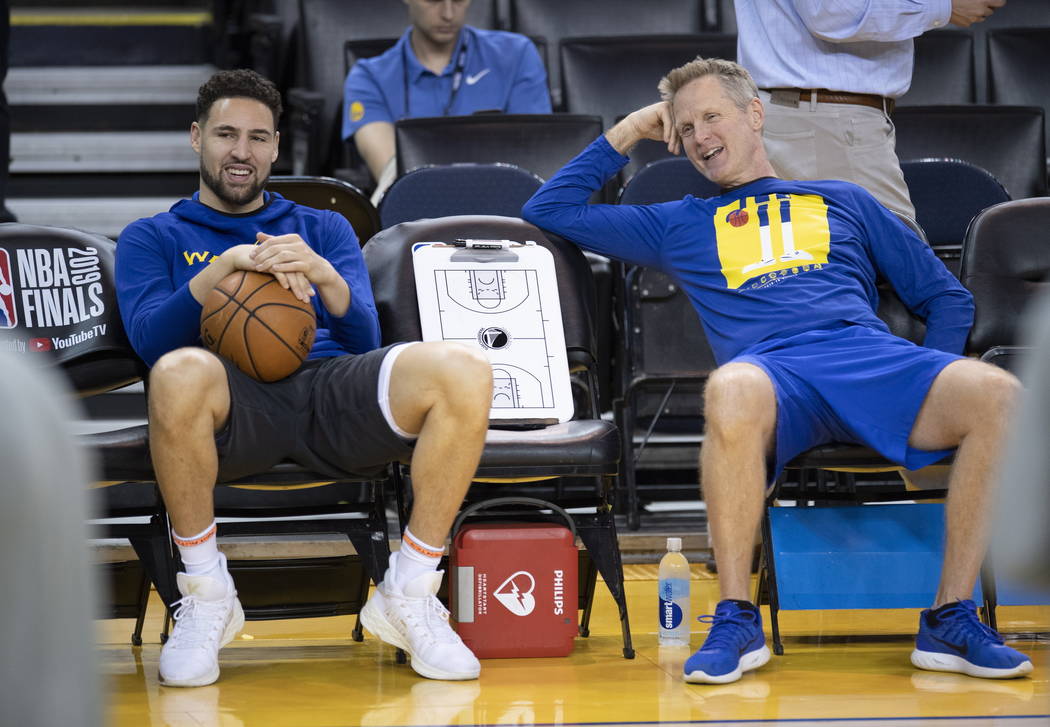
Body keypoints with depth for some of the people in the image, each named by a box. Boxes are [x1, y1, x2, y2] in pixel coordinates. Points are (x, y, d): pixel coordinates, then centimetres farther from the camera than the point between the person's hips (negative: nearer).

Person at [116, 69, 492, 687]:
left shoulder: (324, 228, 29)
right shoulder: (153, 238, 23)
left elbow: (365, 340, 14)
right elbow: (151, 339, 3)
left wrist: (324, 276, -8)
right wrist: (229, 264, -11)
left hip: (330, 386, 2)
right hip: (234, 404, -2)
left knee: (463, 371, -29)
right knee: (180, 373, -42)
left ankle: (408, 594, -14)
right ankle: (206, 596, -19)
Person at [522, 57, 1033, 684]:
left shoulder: (842, 202, 32)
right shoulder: (680, 225, 33)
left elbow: (946, 297, 28)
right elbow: (550, 210, 35)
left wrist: (930, 389, 9)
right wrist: (627, 134, 34)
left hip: (870, 353, 1)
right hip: (772, 367, -1)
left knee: (997, 396, -32)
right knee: (732, 392, -42)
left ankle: (951, 621, -23)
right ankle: (736, 621, -29)